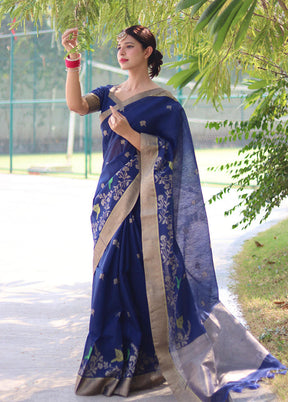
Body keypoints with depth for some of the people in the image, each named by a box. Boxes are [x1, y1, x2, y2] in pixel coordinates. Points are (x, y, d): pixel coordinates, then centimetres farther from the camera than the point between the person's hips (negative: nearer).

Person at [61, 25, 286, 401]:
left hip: (146, 203, -6)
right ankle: (119, 362, 17)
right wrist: (73, 59, -13)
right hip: (111, 198, 6)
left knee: (152, 278, -8)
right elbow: (76, 104, -4)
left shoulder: (163, 102, -3)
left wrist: (129, 133, -20)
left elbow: (167, 151, -8)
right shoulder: (110, 95, 14)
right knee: (114, 278, 7)